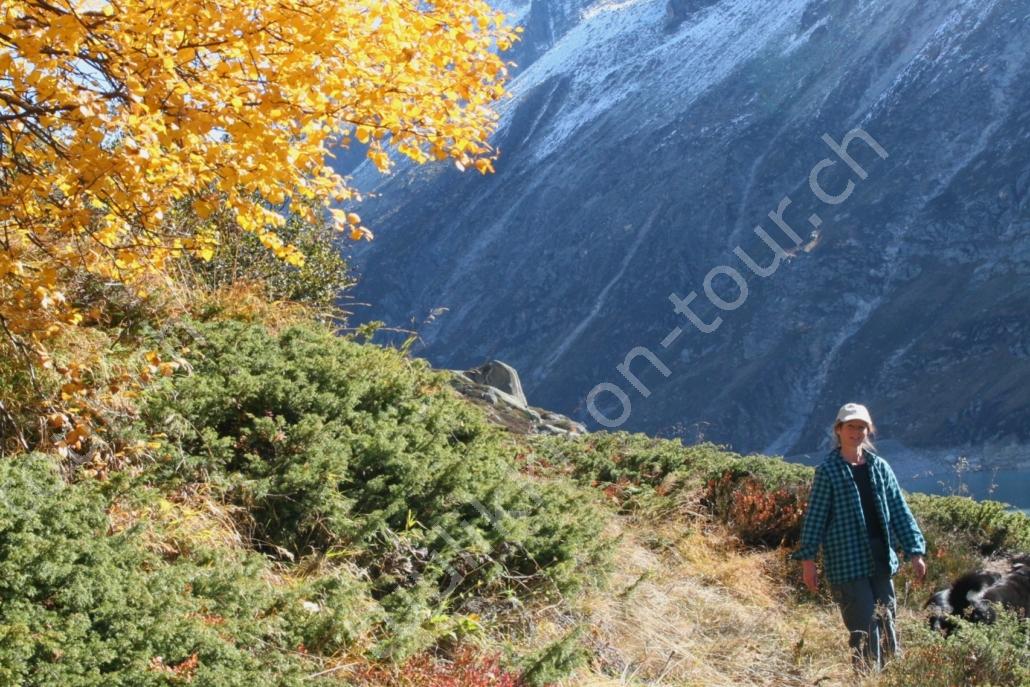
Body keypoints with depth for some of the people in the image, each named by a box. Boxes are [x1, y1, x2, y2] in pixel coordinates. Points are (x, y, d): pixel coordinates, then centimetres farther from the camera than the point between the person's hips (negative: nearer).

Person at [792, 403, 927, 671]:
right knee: (865, 629, -7)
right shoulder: (828, 471, -4)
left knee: (887, 625, 10)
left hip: (880, 560, 5)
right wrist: (807, 559, -8)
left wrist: (915, 551, 5)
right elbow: (815, 517, -4)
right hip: (847, 565, -5)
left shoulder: (880, 467, 9)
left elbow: (899, 511, 10)